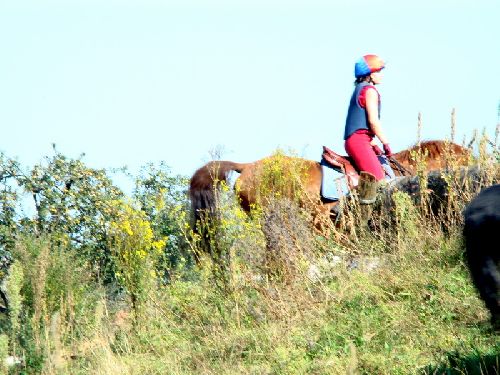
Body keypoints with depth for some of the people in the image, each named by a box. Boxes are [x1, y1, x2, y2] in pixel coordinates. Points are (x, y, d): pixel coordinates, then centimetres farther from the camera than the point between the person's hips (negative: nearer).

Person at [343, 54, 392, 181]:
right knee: (379, 180, -21)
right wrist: (386, 144, -7)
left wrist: (374, 145, 24)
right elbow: (373, 121, -14)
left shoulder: (359, 89, 23)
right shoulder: (370, 90, -7)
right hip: (359, 140, -10)